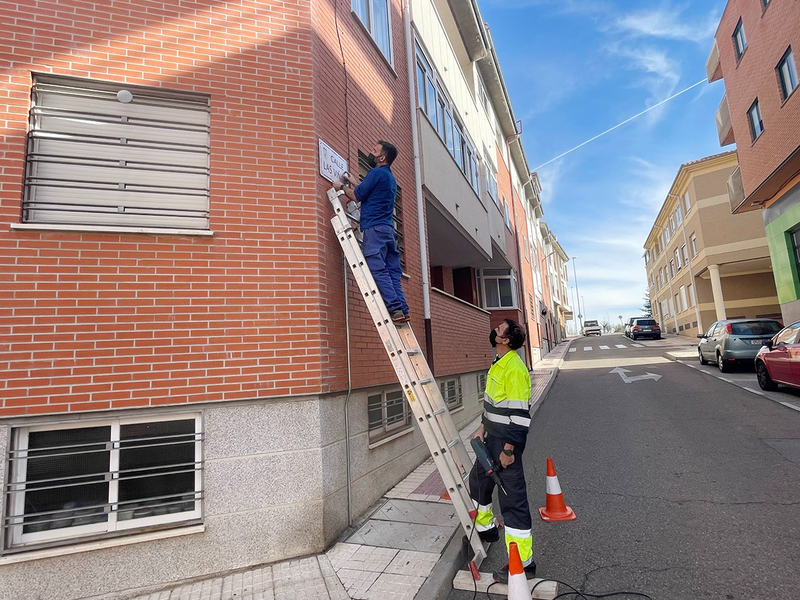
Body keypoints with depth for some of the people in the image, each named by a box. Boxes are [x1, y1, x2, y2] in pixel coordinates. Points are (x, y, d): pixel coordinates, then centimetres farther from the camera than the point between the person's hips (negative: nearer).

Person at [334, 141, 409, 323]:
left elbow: (356, 196, -6)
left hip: (375, 228, -9)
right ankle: (402, 311, 1)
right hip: (388, 229, 9)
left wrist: (342, 187, 11)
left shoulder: (377, 173, -4)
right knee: (392, 272, 4)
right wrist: (350, 186, 29)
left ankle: (395, 309, -18)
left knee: (377, 270, -12)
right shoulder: (390, 177, 25)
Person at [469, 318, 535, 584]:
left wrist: (509, 449, -22)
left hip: (506, 441, -10)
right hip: (492, 436, 10)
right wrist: (483, 426, 19)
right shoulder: (498, 363, 8)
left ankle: (523, 564, 14)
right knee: (478, 479, 24)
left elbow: (520, 413, -24)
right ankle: (485, 528, 47)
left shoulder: (514, 369, -23)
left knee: (512, 498, 0)